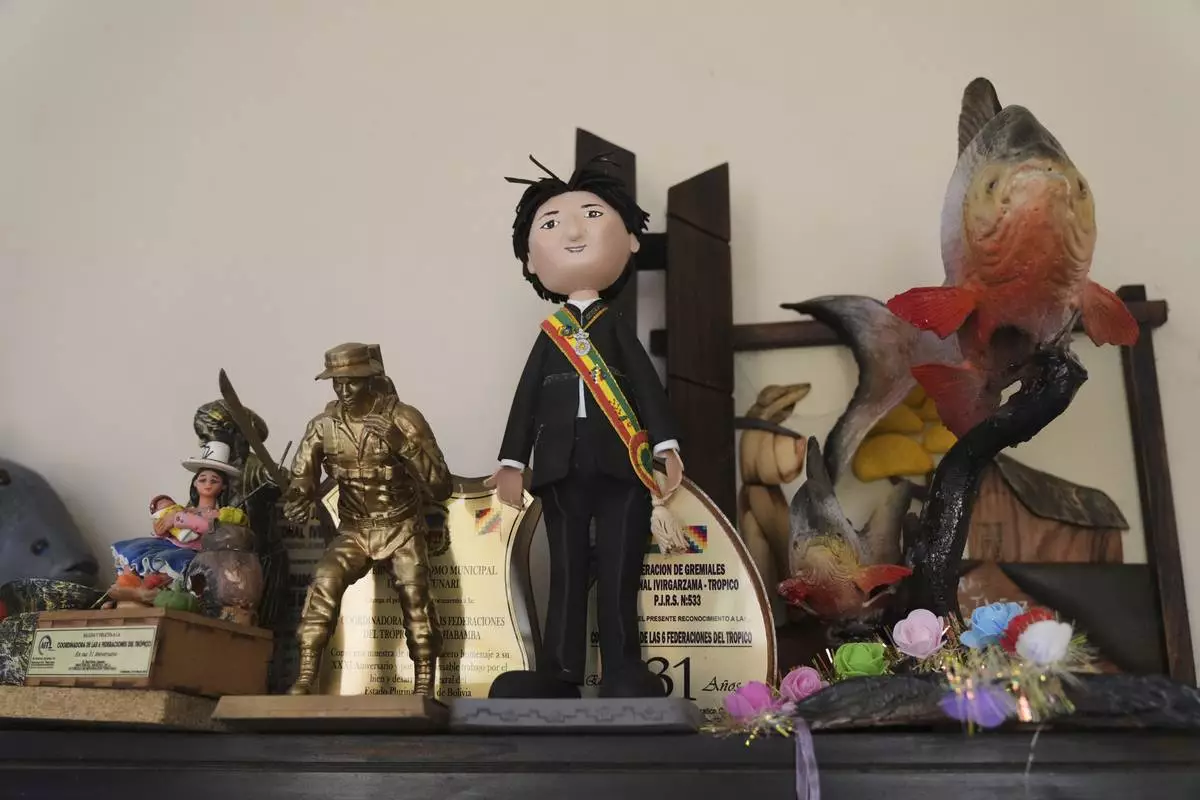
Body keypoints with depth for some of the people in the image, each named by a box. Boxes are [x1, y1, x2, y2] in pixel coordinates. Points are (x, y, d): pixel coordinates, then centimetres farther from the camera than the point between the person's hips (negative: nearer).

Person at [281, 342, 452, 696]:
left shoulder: (404, 419, -12)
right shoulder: (322, 426, -4)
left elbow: (441, 487, -15)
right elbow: (300, 481, 4)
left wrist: (406, 447, -28)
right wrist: (297, 502, -20)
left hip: (401, 529, -2)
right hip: (353, 530, 2)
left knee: (415, 594, -22)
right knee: (324, 583, -22)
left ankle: (424, 687, -12)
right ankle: (305, 678, -14)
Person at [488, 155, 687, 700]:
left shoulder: (614, 325, 9)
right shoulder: (549, 333, 13)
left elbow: (646, 384, 3)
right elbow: (527, 397, 11)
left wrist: (665, 444, -6)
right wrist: (512, 461, 6)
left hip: (620, 465, -1)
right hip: (561, 468, 2)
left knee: (619, 575, 0)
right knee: (566, 573, 5)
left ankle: (622, 674, 4)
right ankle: (559, 675, 9)